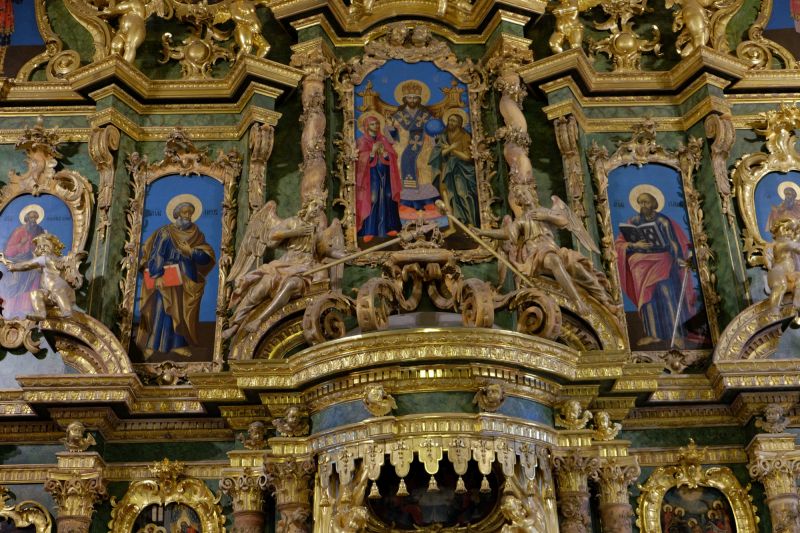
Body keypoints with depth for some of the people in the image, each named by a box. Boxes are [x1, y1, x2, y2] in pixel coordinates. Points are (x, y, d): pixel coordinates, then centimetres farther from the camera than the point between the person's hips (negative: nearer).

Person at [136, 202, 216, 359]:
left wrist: (191, 252, -15)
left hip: (188, 280, 4)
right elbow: (156, 254, -8)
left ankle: (178, 344, 11)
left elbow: (207, 257, 2)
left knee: (183, 312, 5)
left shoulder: (196, 234, 8)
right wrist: (157, 275, -18)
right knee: (161, 310, -8)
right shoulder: (165, 233, -2)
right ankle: (150, 346, -6)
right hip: (168, 277, -4)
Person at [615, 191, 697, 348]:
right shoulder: (633, 221, 2)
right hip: (641, 263, 3)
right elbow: (619, 244, -3)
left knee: (666, 292, -15)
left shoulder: (663, 221, -4)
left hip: (661, 260, -3)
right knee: (647, 296, 2)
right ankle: (654, 334, 10)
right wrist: (634, 245, -21)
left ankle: (676, 334, -12)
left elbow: (673, 242, -10)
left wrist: (680, 259, -25)